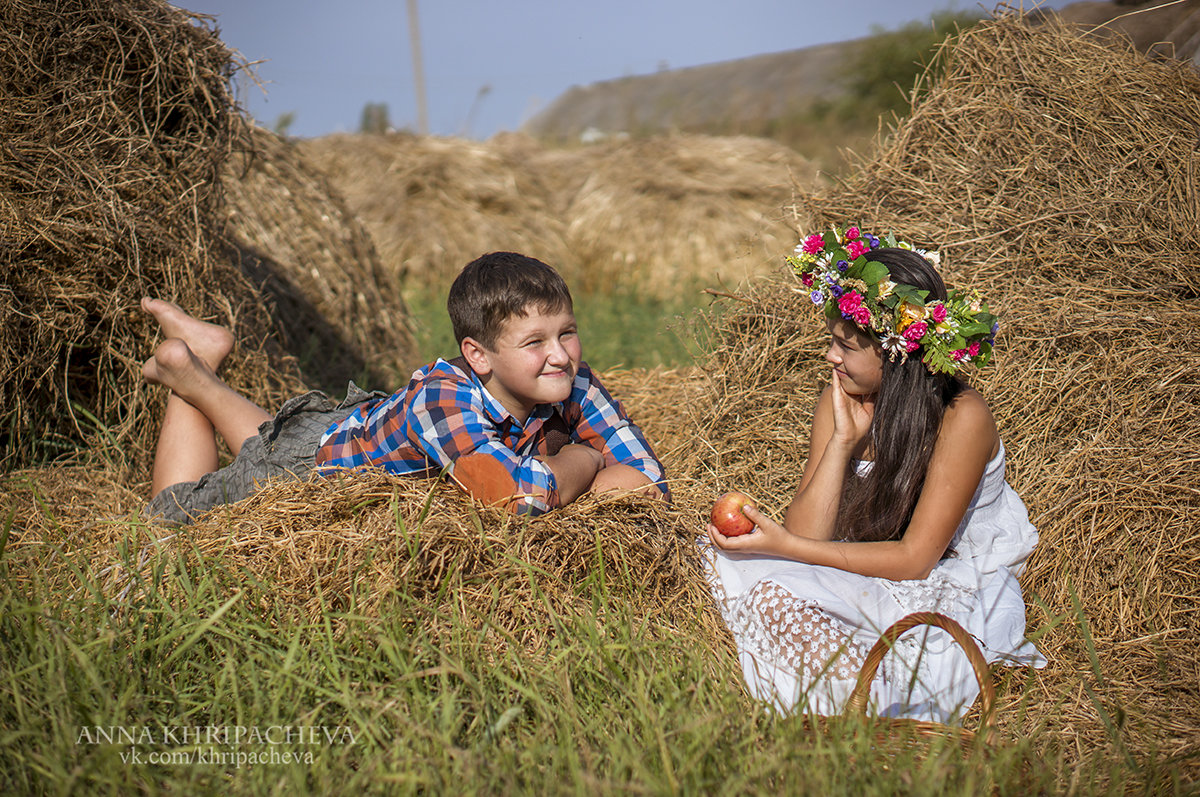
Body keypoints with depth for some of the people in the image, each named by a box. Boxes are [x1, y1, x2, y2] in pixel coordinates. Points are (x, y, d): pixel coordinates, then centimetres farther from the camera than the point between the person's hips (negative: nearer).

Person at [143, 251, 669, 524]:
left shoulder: (573, 385, -26)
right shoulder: (442, 398, -45)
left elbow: (648, 484, -23)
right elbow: (526, 496, -56)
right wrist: (580, 458, -35)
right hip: (311, 454, -6)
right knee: (172, 516, 16)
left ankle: (208, 386, 41)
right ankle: (190, 370, 28)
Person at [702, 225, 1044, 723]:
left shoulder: (961, 418, -19)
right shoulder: (841, 402, -1)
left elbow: (914, 559, -19)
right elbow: (808, 532, -8)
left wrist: (785, 545, -20)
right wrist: (843, 440, -19)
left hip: (949, 595, -6)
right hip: (864, 578, 6)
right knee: (725, 557, -21)